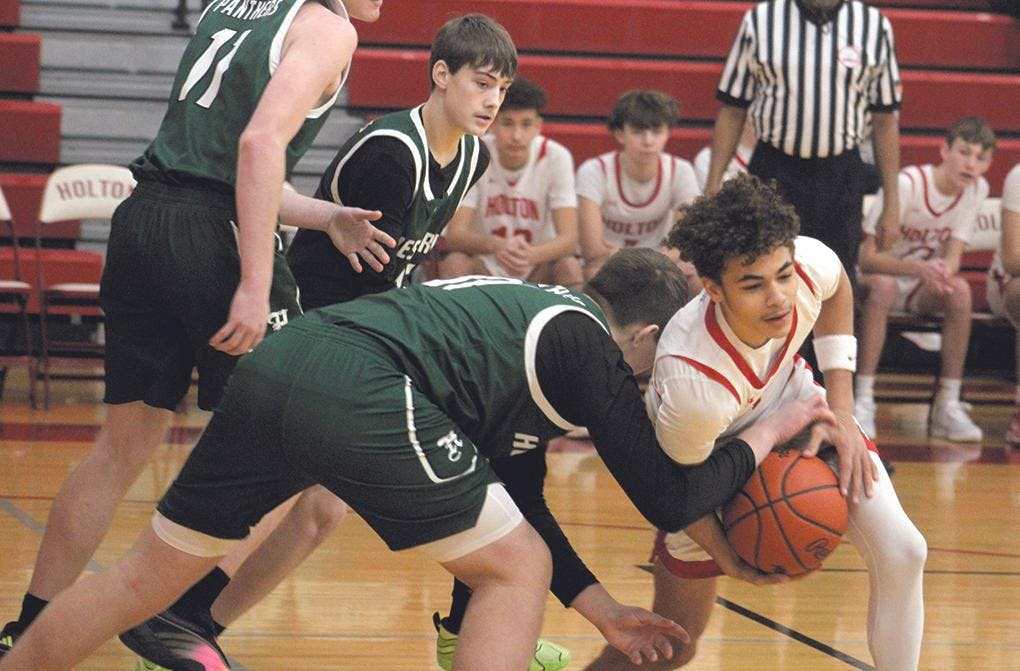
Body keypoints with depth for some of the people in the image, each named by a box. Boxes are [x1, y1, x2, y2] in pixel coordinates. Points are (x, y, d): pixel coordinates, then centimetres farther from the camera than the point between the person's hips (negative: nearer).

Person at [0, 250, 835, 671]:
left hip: (276, 363, 8)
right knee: (515, 571, 6)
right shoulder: (594, 350, 11)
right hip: (358, 392, -8)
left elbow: (511, 505, 39)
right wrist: (769, 432, 23)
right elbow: (670, 501, 9)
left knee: (150, 573, 19)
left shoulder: (535, 311, 35)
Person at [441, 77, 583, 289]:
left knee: (570, 268, -30)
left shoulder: (556, 157, -14)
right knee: (455, 264, -31)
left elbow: (569, 238, -22)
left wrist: (531, 255, -45)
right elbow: (455, 234, -23)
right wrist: (495, 246, -46)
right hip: (484, 267, 0)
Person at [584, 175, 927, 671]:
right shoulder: (692, 384, -44)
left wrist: (842, 412, -6)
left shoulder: (809, 263, -32)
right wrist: (729, 561, -18)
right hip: (714, 453, -4)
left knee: (901, 554, -13)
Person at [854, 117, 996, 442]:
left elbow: (952, 258, -9)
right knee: (884, 286, -38)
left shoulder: (977, 189, -6)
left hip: (922, 286, 4)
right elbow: (866, 257, -25)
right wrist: (919, 269, -42)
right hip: (874, 276, -4)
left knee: (959, 290, -27)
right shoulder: (907, 184, -23)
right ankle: (862, 400, -35)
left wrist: (942, 272, -35)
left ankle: (947, 405, -24)